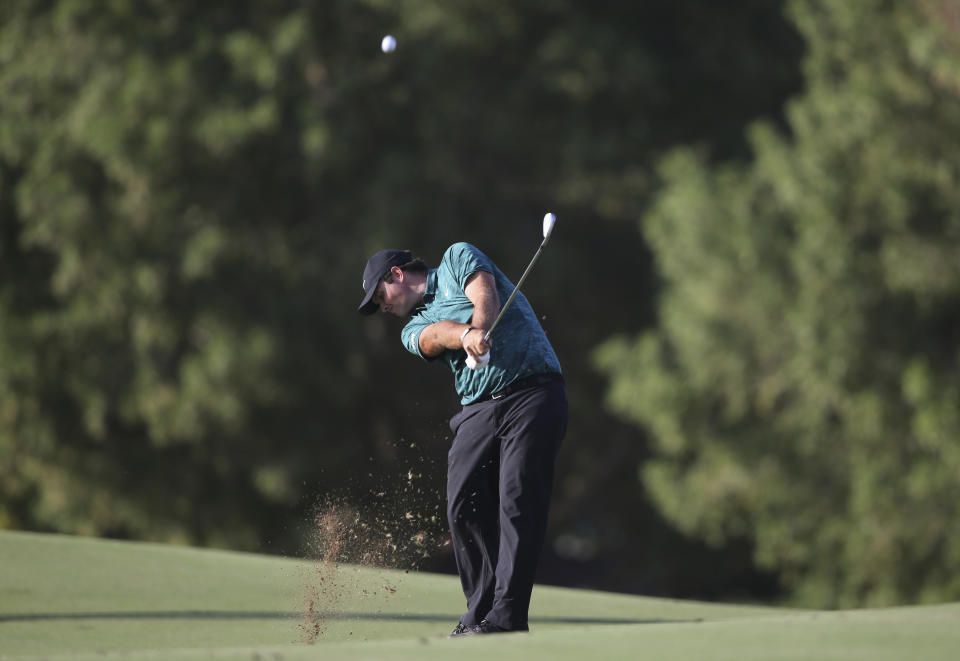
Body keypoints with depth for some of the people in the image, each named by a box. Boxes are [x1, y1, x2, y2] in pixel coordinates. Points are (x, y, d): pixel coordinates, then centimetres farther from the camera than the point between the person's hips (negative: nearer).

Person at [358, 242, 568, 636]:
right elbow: (436, 335, -5)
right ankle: (480, 609, 3)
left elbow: (485, 296, -8)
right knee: (464, 506, -6)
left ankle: (508, 616, -19)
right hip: (479, 408, 6)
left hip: (533, 392, -6)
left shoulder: (457, 258, 13)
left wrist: (478, 330, -29)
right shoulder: (414, 329, 20)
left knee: (517, 503, -14)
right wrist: (466, 335, -28)